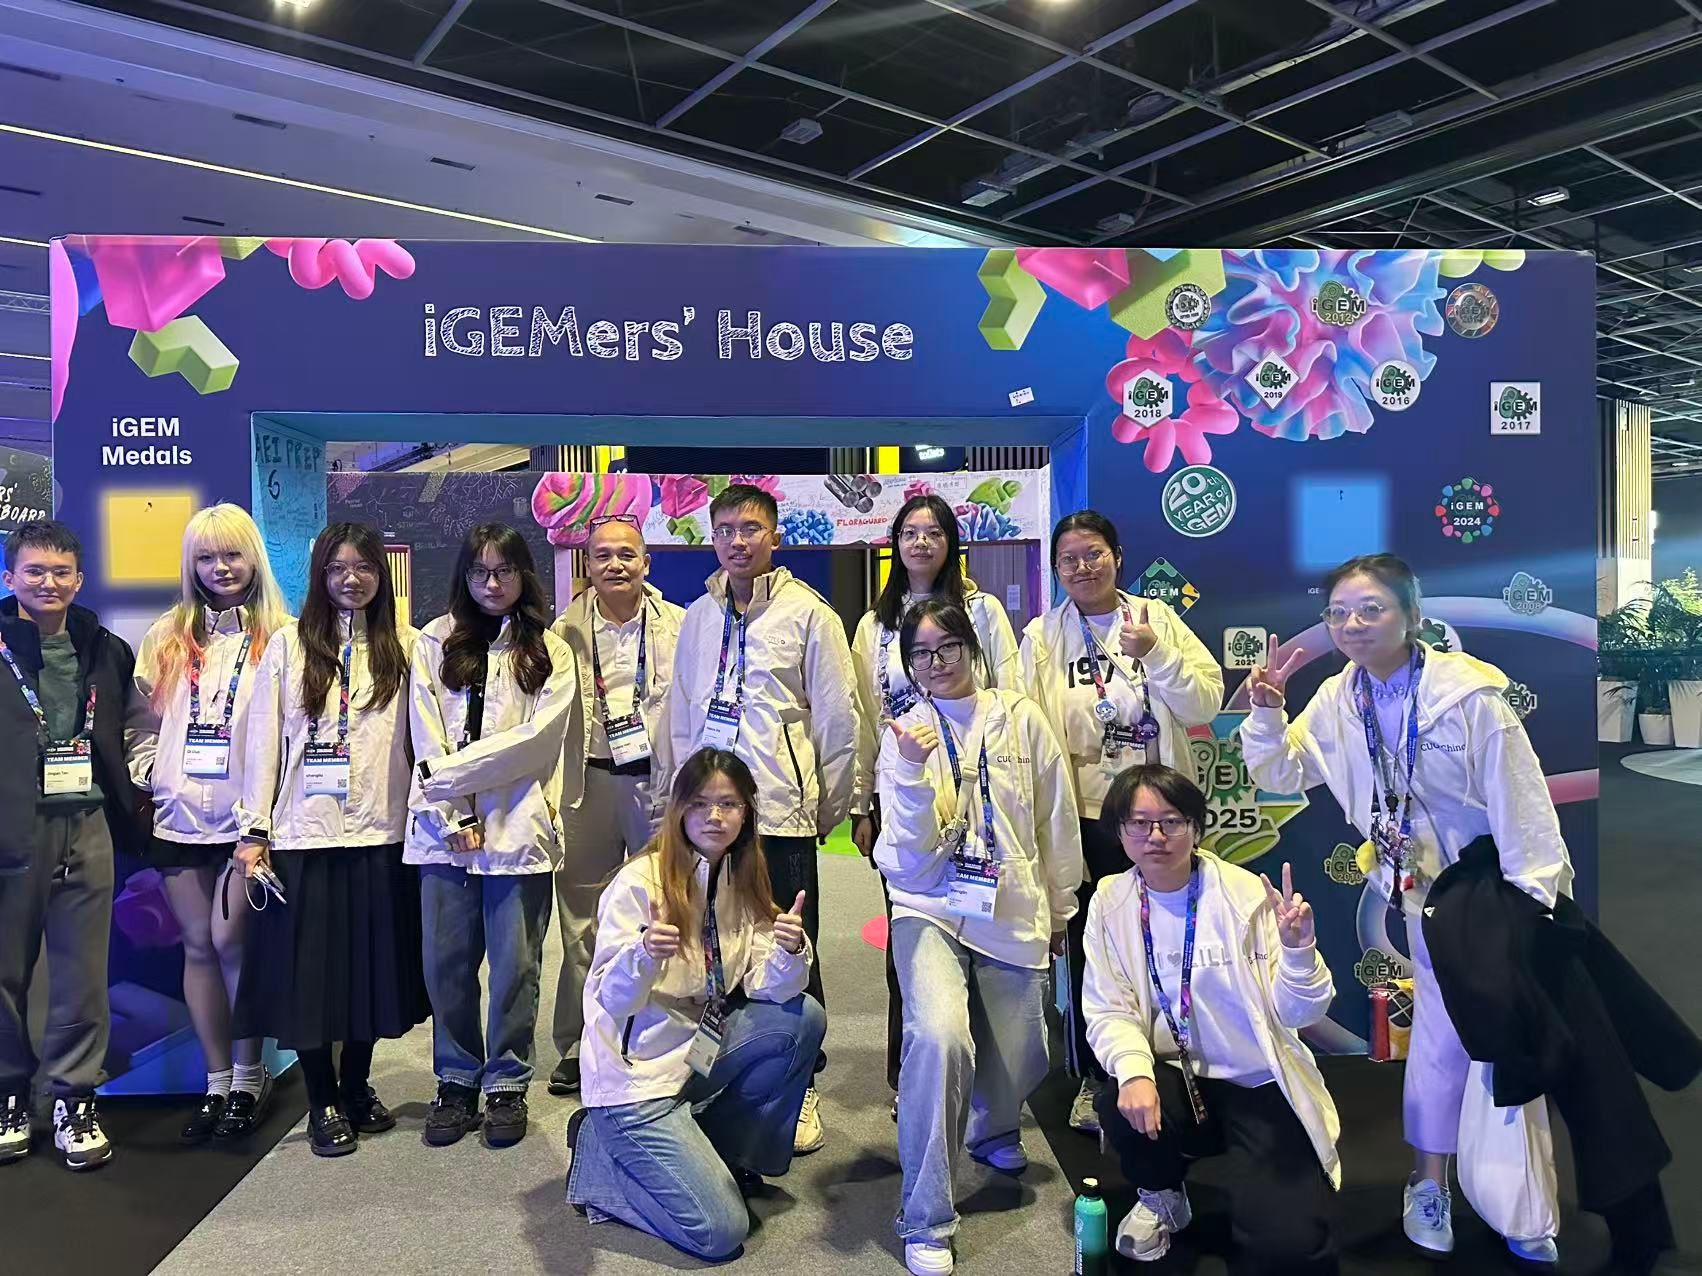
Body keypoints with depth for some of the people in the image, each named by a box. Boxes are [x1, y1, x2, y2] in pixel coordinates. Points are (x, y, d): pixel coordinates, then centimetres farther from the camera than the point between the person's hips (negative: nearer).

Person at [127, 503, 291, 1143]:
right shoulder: (167, 637, 11)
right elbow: (140, 720, 14)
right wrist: (150, 774, 1)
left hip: (248, 817, -4)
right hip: (180, 817, 4)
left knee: (230, 940, -5)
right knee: (199, 945, 9)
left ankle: (248, 1078, 13)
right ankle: (217, 1082, 21)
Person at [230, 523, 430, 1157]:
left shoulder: (405, 647, 3)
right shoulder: (288, 644, 2)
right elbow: (263, 738, 1)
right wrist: (254, 829, -2)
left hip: (381, 835, 1)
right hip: (304, 835, -1)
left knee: (371, 964, 10)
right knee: (309, 966, 6)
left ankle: (357, 1089, 29)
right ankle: (322, 1102, 22)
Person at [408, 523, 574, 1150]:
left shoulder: (549, 651, 4)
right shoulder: (434, 642, 8)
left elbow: (536, 739, -7)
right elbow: (427, 739, 2)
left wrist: (446, 774, -9)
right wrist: (454, 819, -7)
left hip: (518, 830, -1)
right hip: (445, 829, 2)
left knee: (515, 965, 4)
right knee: (447, 962, 7)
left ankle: (507, 1084, 19)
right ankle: (457, 1081, 23)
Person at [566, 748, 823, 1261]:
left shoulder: (744, 886, 1)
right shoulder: (639, 882, -17)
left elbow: (769, 990, -7)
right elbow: (611, 999, -21)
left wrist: (790, 953, -29)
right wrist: (643, 956, -42)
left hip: (698, 1054, 6)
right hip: (636, 1072, -6)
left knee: (803, 1017, -13)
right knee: (719, 1231, -14)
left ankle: (728, 1153, 5)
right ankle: (601, 1151, 7)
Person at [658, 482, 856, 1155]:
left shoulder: (809, 614, -3)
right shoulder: (698, 617, 11)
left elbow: (839, 719, -2)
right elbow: (679, 715, 16)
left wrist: (827, 808, -1)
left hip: (782, 815, -4)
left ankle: (801, 1090, 20)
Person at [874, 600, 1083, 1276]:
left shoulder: (1021, 718, -2)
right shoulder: (903, 735, -2)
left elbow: (1057, 821, 7)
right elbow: (912, 854, -10)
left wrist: (1061, 906, 14)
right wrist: (914, 773, -23)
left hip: (1013, 914, 2)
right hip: (931, 908, -2)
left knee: (1017, 1065, 9)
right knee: (938, 1035, -27)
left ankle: (992, 1129, 49)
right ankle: (926, 1221, -9)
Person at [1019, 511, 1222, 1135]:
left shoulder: (1157, 619, 2)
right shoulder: (1043, 636, 2)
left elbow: (1205, 706, -4)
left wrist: (1156, 654, -18)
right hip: (1085, 814, 0)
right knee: (1090, 950, 10)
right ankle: (1093, 1079, 27)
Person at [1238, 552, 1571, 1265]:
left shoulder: (1468, 695, -23)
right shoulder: (1337, 700, -6)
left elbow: (1520, 798, -19)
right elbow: (1281, 775, 2)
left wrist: (1531, 899, -16)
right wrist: (1266, 713, -15)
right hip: (1424, 886, 4)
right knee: (1441, 1028, 11)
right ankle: (1430, 1181, 26)